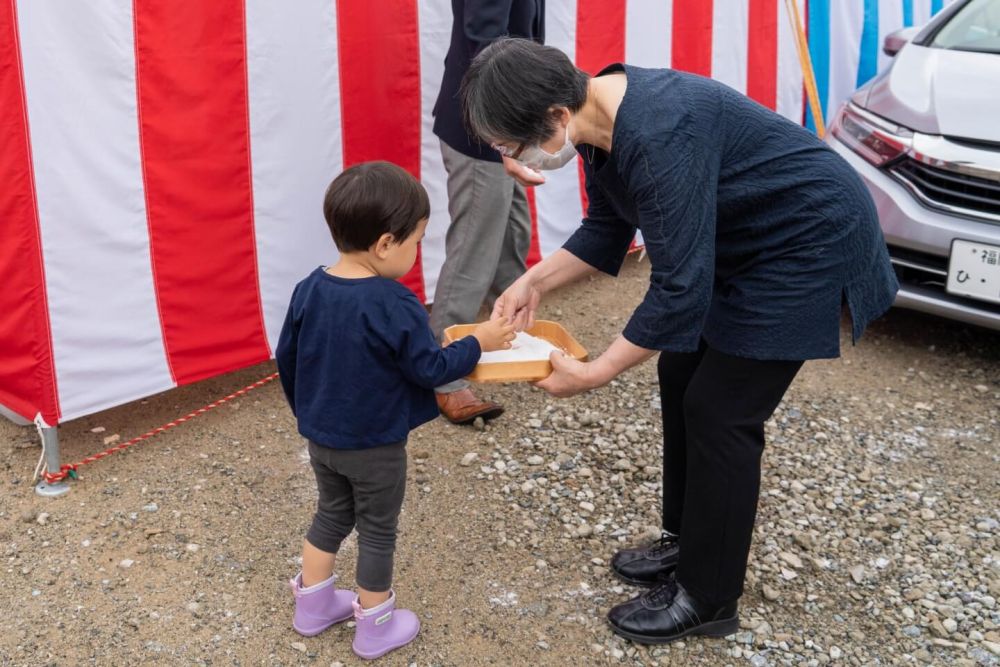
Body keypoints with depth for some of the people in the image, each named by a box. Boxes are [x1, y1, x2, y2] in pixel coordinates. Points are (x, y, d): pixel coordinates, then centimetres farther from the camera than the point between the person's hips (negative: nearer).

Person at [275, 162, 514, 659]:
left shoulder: (310, 289, -6)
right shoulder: (394, 306, -26)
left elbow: (286, 359, 3)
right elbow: (430, 370, -18)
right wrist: (478, 343, -3)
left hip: (320, 438, 6)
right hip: (375, 447, -6)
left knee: (332, 514, 25)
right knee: (377, 531, 12)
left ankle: (312, 604, 37)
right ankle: (374, 628, 26)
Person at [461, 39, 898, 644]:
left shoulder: (658, 135, -34)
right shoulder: (600, 117, -5)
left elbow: (681, 292, -32)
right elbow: (607, 229, 10)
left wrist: (593, 374, -24)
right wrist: (534, 282, 0)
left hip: (810, 242, -9)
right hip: (741, 243, 9)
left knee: (719, 411, -6)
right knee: (681, 377, 12)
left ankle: (707, 597, 10)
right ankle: (687, 543, 29)